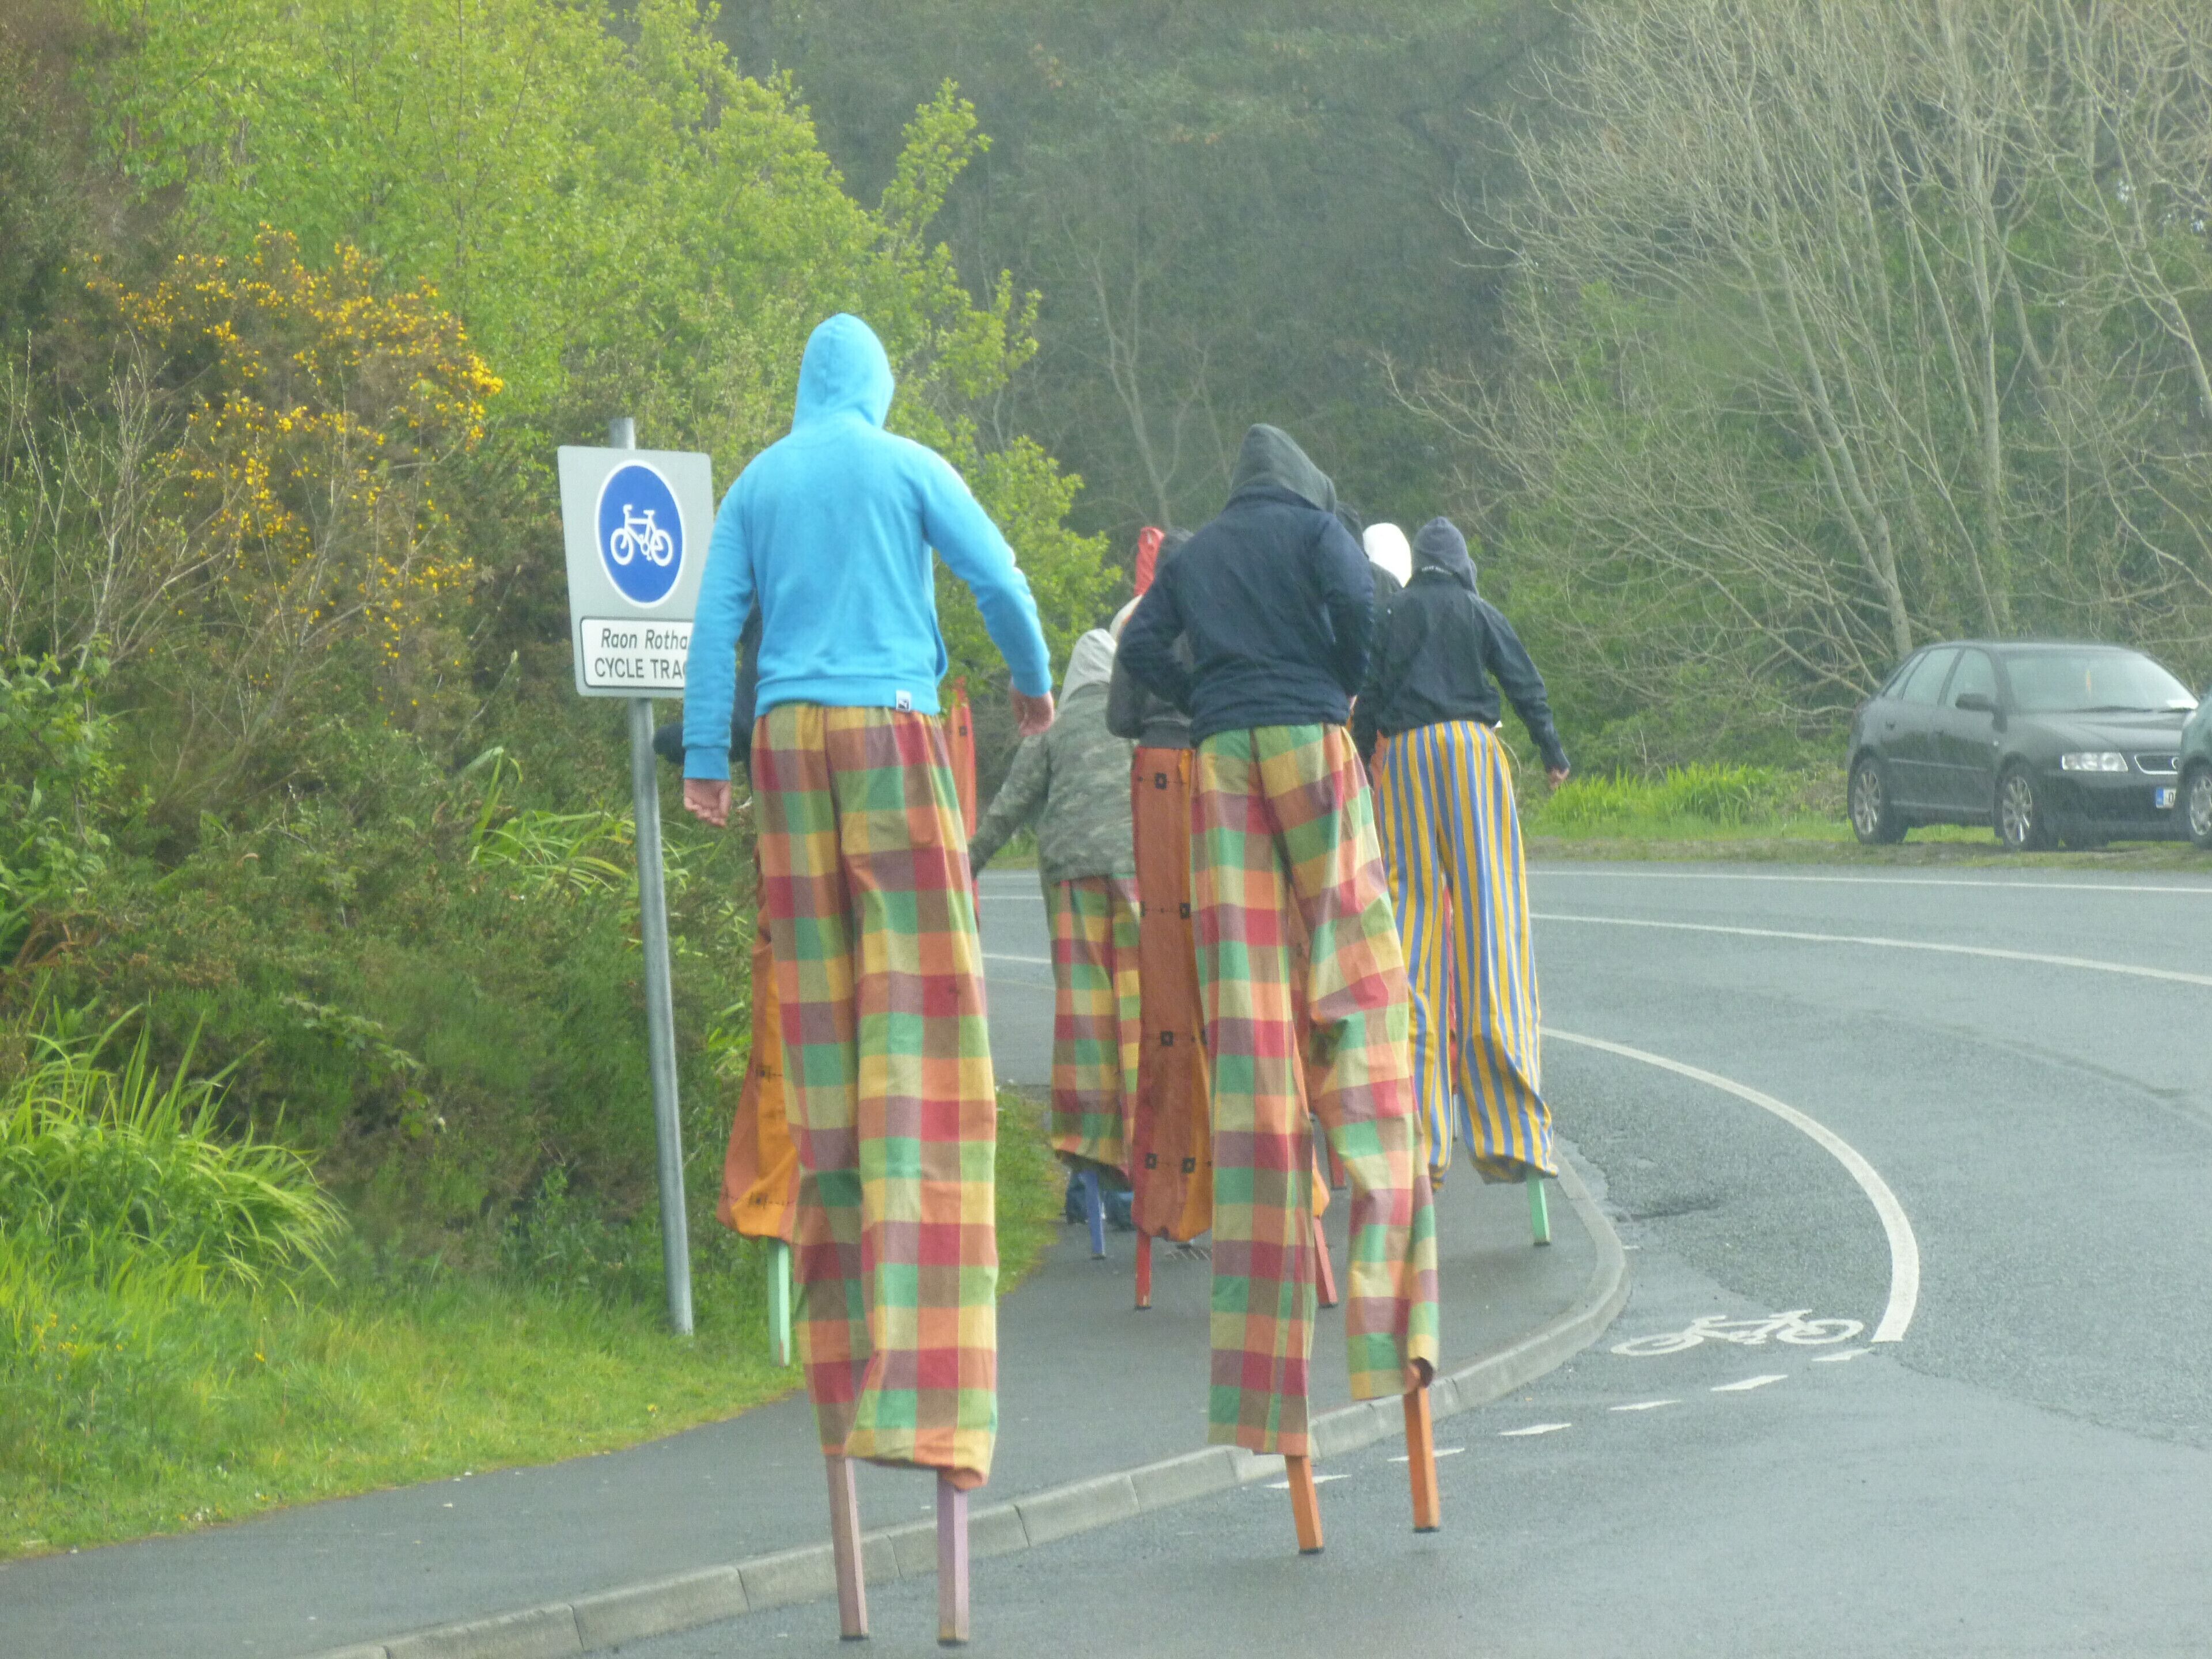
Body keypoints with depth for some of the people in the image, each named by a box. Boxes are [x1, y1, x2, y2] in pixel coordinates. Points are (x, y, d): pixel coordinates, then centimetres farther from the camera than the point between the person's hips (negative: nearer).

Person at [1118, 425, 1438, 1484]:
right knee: (1354, 972, -3)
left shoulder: (1195, 555, 20)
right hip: (1310, 738, -3)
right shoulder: (1315, 529, 7)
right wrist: (1346, 683, 5)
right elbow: (1353, 599, -10)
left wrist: (1206, 704, 15)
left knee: (1247, 1002, -2)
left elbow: (1141, 646, 10)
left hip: (1222, 754, 3)